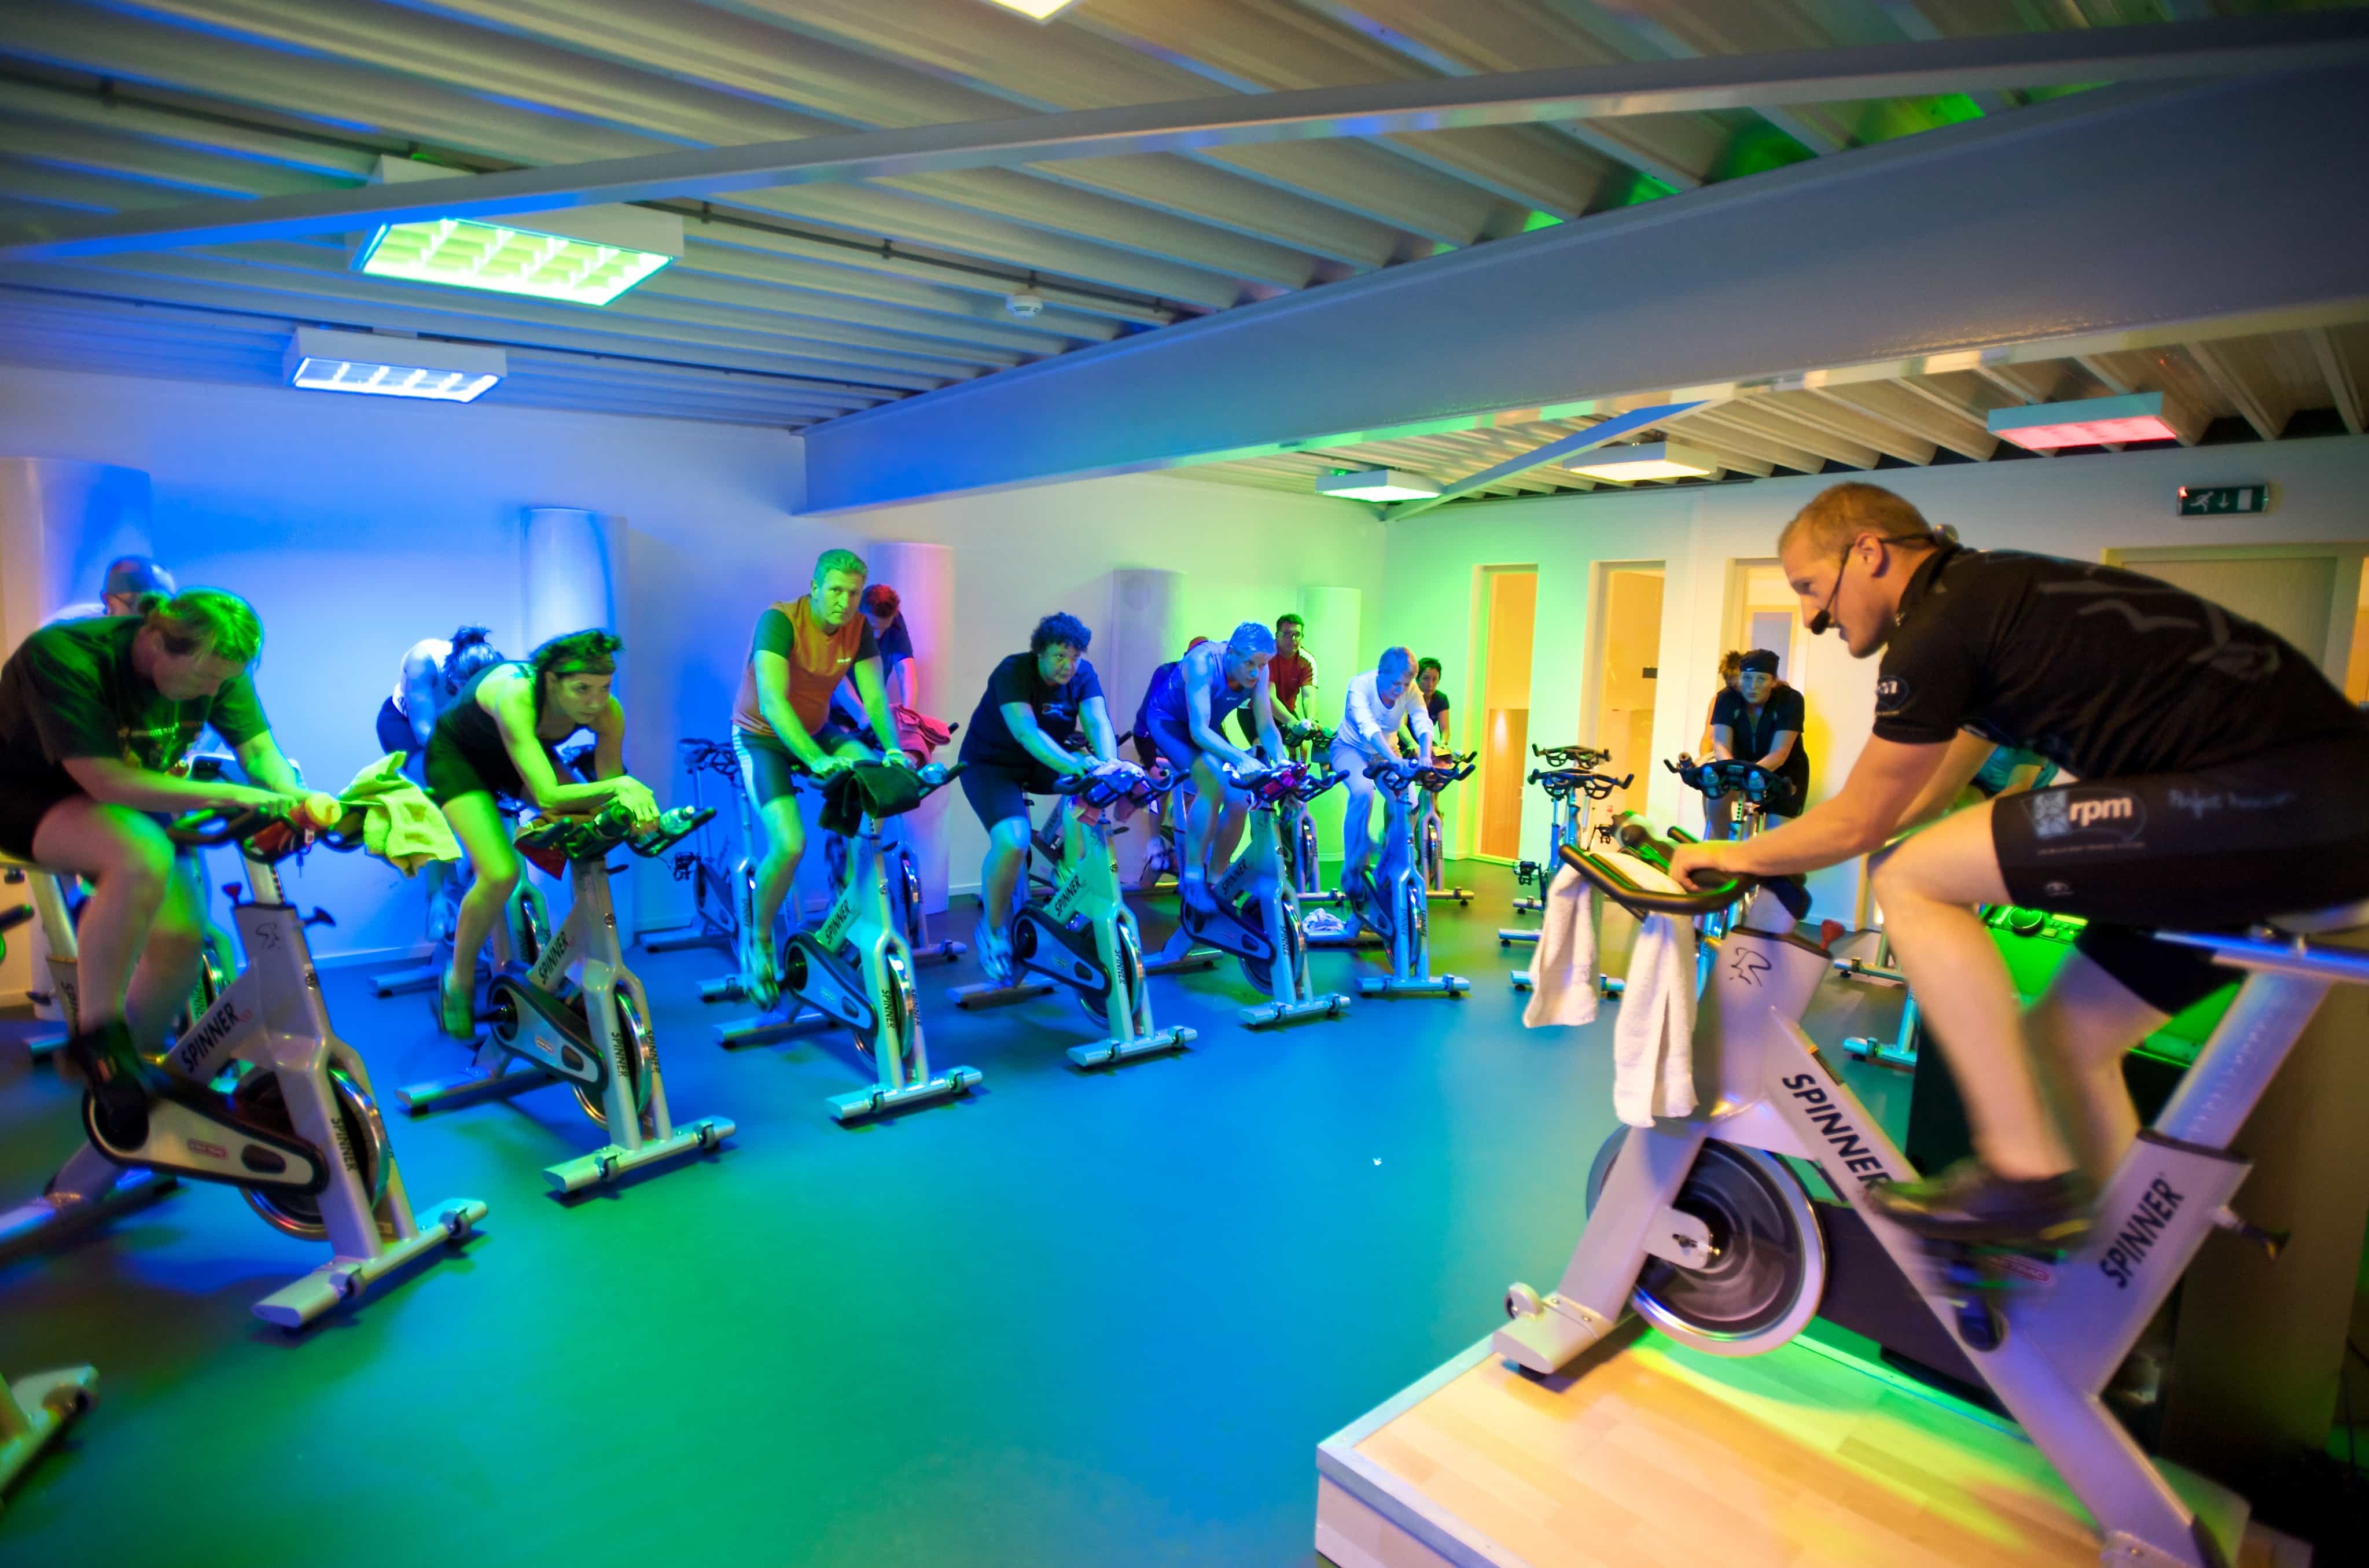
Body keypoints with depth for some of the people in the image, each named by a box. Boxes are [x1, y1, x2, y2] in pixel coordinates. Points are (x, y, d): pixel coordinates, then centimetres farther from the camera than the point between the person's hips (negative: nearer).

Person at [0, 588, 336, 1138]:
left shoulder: (211, 665, -15)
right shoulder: (59, 657, -29)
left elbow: (259, 748, -12)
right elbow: (106, 782, -34)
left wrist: (297, 797, -33)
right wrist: (228, 794, -40)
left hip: (127, 802, 5)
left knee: (181, 938, -13)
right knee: (142, 859, -37)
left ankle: (137, 1069, 11)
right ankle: (98, 1034, -18)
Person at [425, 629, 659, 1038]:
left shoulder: (607, 713, -28)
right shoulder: (514, 694, -42)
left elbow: (608, 787, -22)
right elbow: (547, 795, -49)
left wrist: (628, 798, -43)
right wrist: (621, 784, -55)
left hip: (526, 751, 5)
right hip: (458, 754, -5)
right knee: (500, 875, -22)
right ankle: (459, 981, 6)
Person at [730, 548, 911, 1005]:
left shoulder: (859, 629, -11)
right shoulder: (779, 620, -26)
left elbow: (875, 697, -15)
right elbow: (773, 702, -36)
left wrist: (892, 750, -34)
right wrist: (817, 760, -48)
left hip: (817, 729, 5)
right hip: (762, 737, -5)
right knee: (790, 844, -23)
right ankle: (758, 940, 6)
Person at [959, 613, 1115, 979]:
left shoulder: (1083, 674, -11)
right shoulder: (1013, 671, -25)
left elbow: (1098, 723, -25)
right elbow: (1025, 731, -39)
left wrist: (1111, 765, -46)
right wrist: (1073, 764, -54)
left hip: (1043, 762, 5)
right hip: (990, 763, -5)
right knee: (1012, 842, -29)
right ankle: (993, 929, -4)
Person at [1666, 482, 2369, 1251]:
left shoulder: (1941, 623, -12)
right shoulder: (1993, 593, 19)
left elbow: (1858, 822, -7)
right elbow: (1922, 793, 28)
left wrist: (1735, 855, 8)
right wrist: (1769, 849, 31)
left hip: (2271, 797, -10)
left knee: (1912, 881, -12)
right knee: (2060, 1040, 16)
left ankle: (2027, 1172, -5)